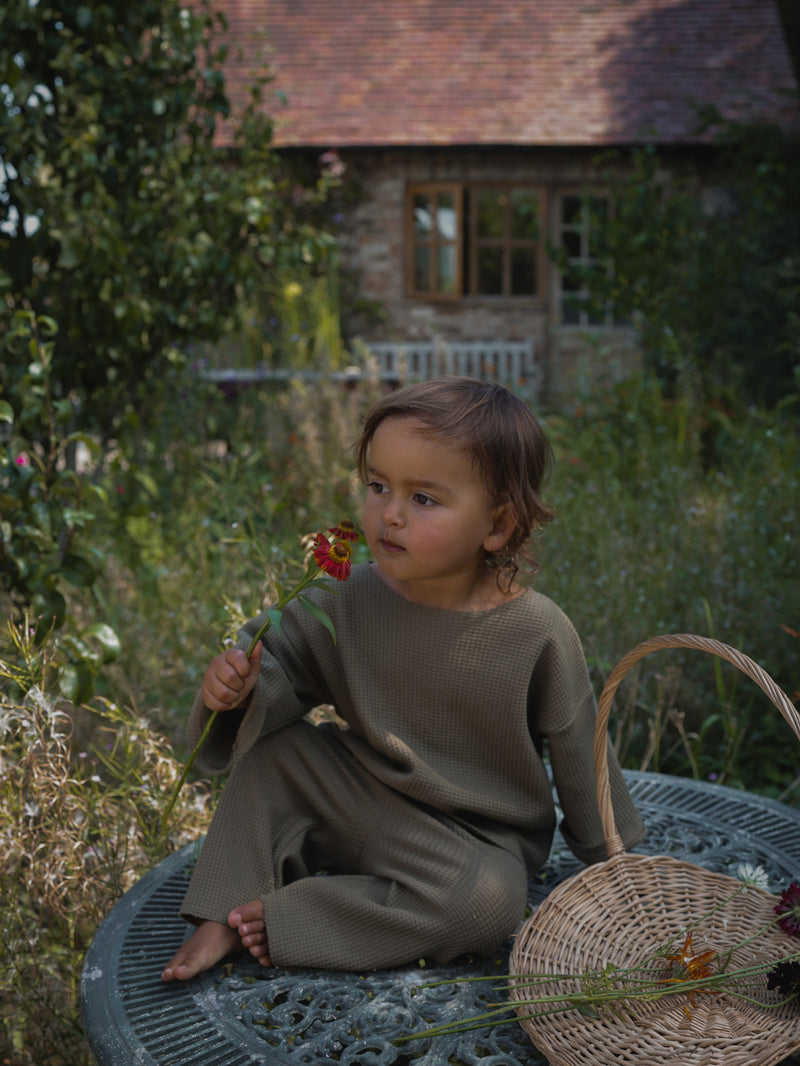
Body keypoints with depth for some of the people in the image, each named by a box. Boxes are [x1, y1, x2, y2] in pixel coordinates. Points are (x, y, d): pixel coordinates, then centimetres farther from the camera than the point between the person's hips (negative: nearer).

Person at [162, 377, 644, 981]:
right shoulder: (355, 599, -11)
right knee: (275, 749, -12)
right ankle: (225, 916, -4)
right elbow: (285, 664, -1)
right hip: (365, 805, 3)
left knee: (488, 903, -31)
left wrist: (615, 866, 3)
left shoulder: (537, 633, -18)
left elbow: (578, 752, -6)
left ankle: (291, 920, -17)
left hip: (476, 836, -3)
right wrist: (241, 686, -25)